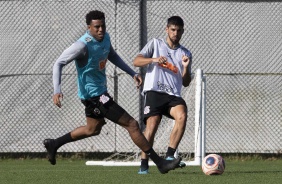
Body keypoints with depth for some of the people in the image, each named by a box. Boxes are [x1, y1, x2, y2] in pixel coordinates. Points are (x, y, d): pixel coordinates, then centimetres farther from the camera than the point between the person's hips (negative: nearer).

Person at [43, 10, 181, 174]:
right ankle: (160, 163, -6)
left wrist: (132, 73, 11)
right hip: (94, 94, -10)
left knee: (93, 129, 29)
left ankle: (54, 144, 40)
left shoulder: (105, 37, -2)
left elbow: (113, 56, 18)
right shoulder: (83, 45, -26)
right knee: (131, 124, -10)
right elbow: (59, 63, -23)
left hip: (100, 91, 10)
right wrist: (57, 90, -33)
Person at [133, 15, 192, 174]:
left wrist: (186, 67, -2)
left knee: (182, 116, -28)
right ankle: (144, 165, -7)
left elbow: (186, 83, 16)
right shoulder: (155, 44, 13)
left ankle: (169, 156, -23)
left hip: (173, 95, 2)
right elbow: (136, 61, 3)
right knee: (152, 125, -17)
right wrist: (154, 60, -13)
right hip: (154, 92, -2)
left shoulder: (186, 54, 20)